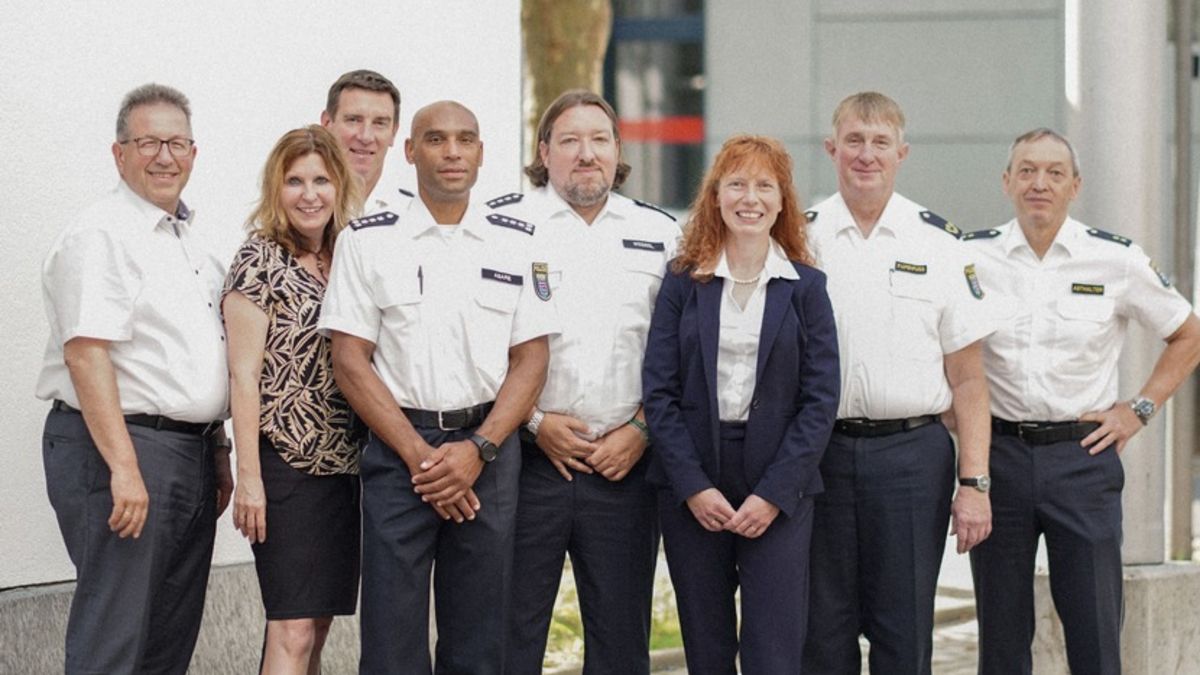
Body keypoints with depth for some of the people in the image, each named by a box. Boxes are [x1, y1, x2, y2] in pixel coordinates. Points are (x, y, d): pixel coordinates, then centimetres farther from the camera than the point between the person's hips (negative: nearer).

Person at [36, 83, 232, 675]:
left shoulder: (188, 242, 18)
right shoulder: (99, 236, -11)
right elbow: (86, 354, -20)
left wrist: (219, 455, 21)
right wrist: (124, 467, -25)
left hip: (192, 459, 9)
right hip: (120, 449, -9)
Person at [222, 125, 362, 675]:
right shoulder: (260, 261, -6)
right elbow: (244, 375, -10)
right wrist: (249, 477, -15)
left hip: (346, 465, 6)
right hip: (288, 461, -6)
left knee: (317, 628, 8)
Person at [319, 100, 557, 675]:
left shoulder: (517, 244, 8)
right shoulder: (368, 241, 4)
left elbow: (530, 359, 5)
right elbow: (350, 360, 0)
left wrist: (478, 449, -9)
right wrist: (418, 454, -9)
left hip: (488, 450, 1)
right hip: (398, 449, -1)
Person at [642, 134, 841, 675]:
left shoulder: (806, 286, 4)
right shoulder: (683, 282, 5)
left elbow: (820, 400, -1)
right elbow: (658, 390, 0)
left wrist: (774, 493, -10)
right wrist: (694, 486, -10)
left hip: (778, 489, -1)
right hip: (690, 488, 1)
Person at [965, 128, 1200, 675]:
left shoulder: (1117, 261, 0)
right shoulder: (971, 257, 2)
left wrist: (1138, 410, 5)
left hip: (1082, 454, -1)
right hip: (997, 453, 1)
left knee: (1096, 631, -2)